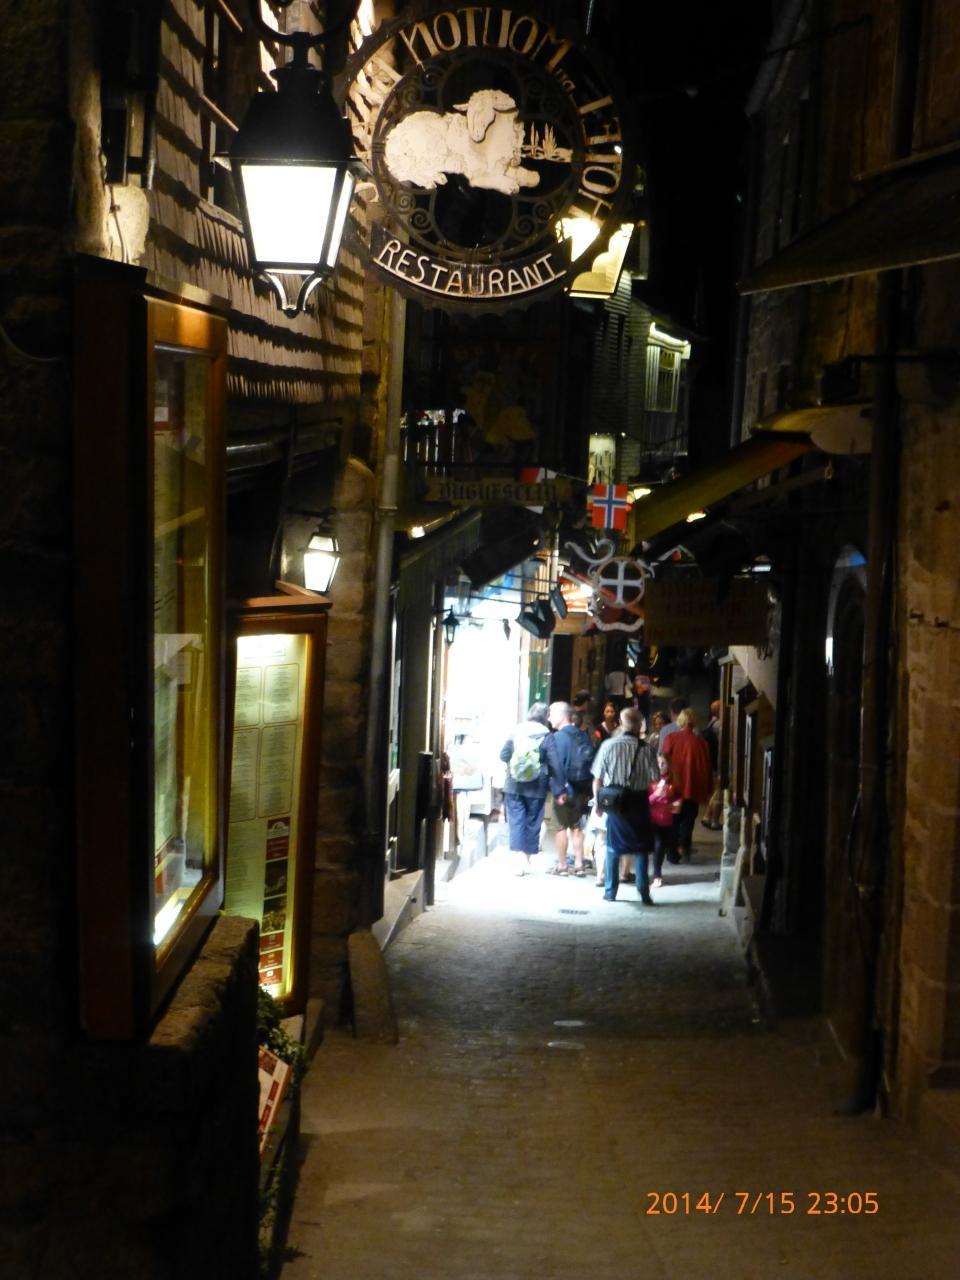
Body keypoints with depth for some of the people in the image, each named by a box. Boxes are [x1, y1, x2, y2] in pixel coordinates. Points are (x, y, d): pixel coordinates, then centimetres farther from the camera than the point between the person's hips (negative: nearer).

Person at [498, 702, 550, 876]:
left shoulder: (517, 731, -1)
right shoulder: (546, 735, -7)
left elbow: (503, 755, 2)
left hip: (514, 785, 1)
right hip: (536, 787, -1)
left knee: (516, 820, 2)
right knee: (532, 821, 9)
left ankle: (520, 858, -11)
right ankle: (527, 861, 15)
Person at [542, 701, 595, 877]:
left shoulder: (555, 738, -13)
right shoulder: (584, 736, 5)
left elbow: (556, 767, -20)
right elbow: (591, 762, 5)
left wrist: (558, 790, -19)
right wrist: (588, 790, 8)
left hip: (564, 790, -5)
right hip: (582, 788, 5)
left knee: (562, 826, 6)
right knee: (576, 826, 16)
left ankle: (561, 866, 12)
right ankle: (578, 865, 16)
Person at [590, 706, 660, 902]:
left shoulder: (609, 745, -8)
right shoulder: (647, 748, -10)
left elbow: (598, 778, -5)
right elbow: (655, 778, -8)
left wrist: (597, 800, 8)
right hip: (639, 801, -1)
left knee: (613, 847, 13)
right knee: (641, 848, 12)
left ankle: (610, 891, 17)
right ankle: (644, 891, 9)